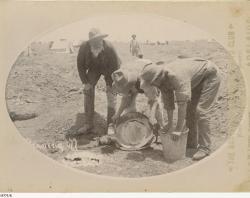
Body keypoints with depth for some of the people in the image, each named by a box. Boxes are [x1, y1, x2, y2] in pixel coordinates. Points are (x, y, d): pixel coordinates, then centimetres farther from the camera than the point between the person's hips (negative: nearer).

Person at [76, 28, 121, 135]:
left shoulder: (109, 48, -38)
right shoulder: (83, 47, -31)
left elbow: (115, 67, -25)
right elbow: (80, 65, -14)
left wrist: (110, 85, -20)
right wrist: (85, 82, -16)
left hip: (109, 68, -2)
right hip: (94, 68, 3)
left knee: (111, 92, -12)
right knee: (88, 90, -9)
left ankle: (110, 124, -1)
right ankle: (89, 124, -1)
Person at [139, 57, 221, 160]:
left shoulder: (176, 76, -39)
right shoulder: (161, 79, -11)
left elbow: (182, 103, -40)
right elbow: (168, 100, -1)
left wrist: (179, 129, -36)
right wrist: (170, 124, 2)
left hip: (210, 75, -9)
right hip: (197, 79, 9)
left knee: (200, 110, -16)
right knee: (190, 109, 9)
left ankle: (204, 148, -8)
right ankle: (191, 142, 21)